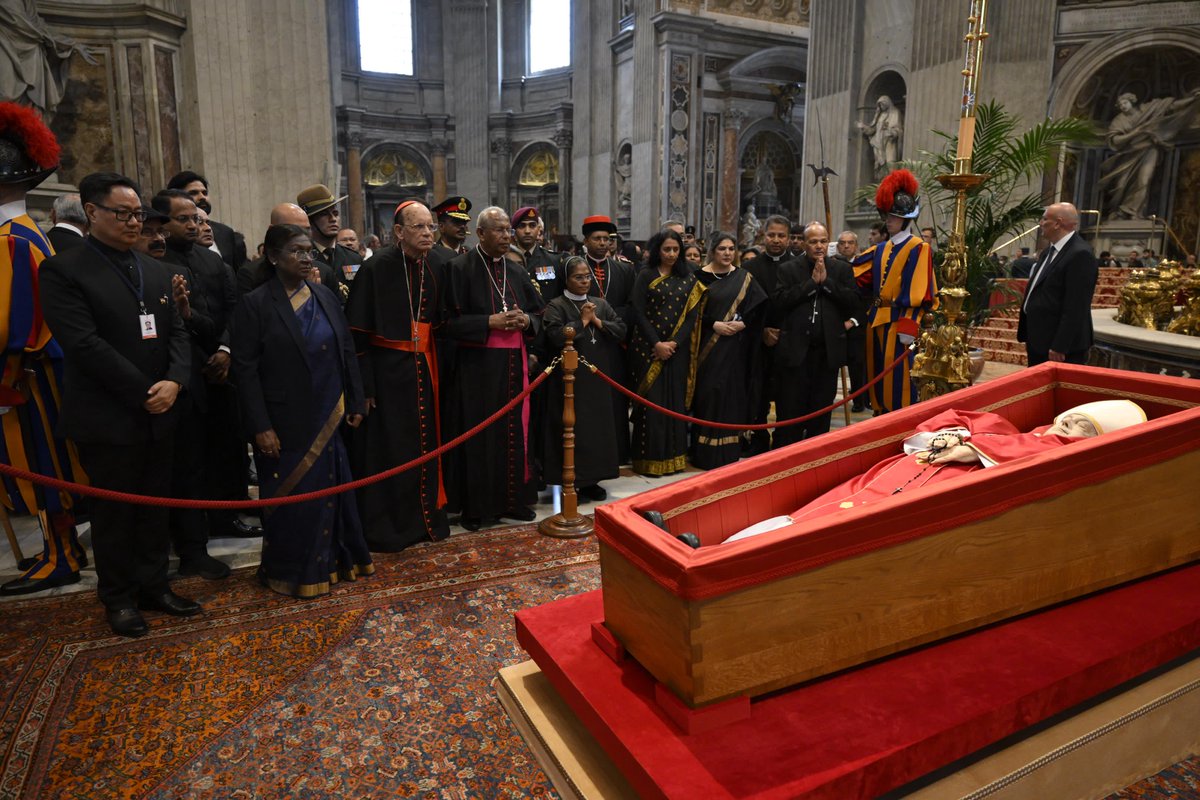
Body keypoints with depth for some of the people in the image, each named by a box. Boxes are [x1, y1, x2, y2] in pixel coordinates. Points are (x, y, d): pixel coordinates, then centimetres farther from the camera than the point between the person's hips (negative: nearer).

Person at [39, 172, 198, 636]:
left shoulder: (157, 271, 11)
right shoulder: (63, 271, -7)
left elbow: (177, 333, 7)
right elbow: (85, 344, -16)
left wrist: (174, 381, -11)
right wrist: (145, 392, -16)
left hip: (159, 415, 5)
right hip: (107, 419, -5)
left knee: (155, 508, 13)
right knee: (114, 513, 9)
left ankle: (154, 586, 27)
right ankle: (119, 598, 24)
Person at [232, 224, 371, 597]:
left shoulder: (327, 297, 6)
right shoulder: (255, 303, -8)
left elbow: (347, 352, 9)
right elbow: (245, 369, -10)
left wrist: (355, 403, 5)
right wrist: (260, 427, -14)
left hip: (328, 418, 4)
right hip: (285, 422, -4)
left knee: (329, 490, 13)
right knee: (289, 497, 9)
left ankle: (331, 560, 30)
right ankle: (290, 571, 26)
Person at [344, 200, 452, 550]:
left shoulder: (436, 269, 5)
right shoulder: (375, 269, -11)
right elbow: (358, 332, -12)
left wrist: (439, 373, 8)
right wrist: (364, 386, -15)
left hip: (426, 372, 5)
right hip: (387, 373, -5)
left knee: (425, 446, 13)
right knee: (388, 450, 4)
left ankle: (426, 517, 28)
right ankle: (385, 527, 19)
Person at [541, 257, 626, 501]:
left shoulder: (601, 304, 12)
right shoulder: (556, 306, -4)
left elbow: (621, 330, 5)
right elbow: (556, 337, -18)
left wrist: (598, 322, -8)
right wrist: (582, 321, -12)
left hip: (598, 375, 5)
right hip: (570, 377, -5)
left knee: (597, 425, 8)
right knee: (572, 428, -3)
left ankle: (591, 479, 18)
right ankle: (570, 481, 7)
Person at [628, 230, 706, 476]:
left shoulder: (688, 278, 9)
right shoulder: (646, 276, 2)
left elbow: (692, 315, 2)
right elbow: (639, 312, -6)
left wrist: (675, 343, -11)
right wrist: (657, 344, -14)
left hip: (677, 349, 3)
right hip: (649, 347, -3)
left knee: (675, 401, 5)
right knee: (651, 402, -3)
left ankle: (673, 457, 14)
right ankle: (649, 457, 6)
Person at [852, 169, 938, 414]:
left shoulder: (918, 249, -6)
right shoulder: (880, 250, 15)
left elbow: (917, 293, -13)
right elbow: (859, 278, 12)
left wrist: (908, 328, -19)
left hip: (898, 322, -7)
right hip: (876, 320, 7)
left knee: (898, 378, -5)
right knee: (877, 376, 12)